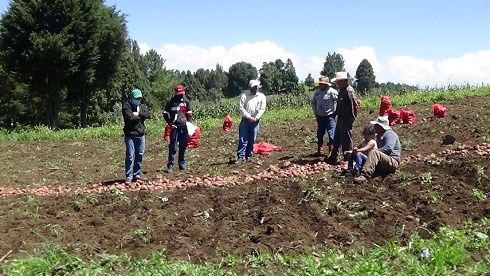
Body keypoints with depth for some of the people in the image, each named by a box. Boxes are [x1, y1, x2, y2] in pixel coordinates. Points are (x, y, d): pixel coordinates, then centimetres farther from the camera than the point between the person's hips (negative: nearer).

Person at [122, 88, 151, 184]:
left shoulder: (142, 106, 14)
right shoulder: (126, 106, -6)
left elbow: (148, 115, -2)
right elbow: (130, 118, -20)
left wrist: (139, 113, -16)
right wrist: (141, 117, -6)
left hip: (140, 134, 6)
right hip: (130, 135, -6)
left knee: (140, 155, 10)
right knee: (130, 156, -6)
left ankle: (137, 174, 20)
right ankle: (129, 176, -1)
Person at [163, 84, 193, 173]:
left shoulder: (186, 101, 10)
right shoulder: (171, 102, 1)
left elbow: (189, 114, 16)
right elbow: (165, 114, 4)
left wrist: (190, 124, 2)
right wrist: (171, 124, -6)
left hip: (184, 127, 3)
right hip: (175, 127, -3)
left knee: (183, 147, 8)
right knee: (173, 147, -6)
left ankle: (182, 165, 16)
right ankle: (170, 166, -3)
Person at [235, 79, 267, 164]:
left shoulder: (262, 96, 4)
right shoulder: (245, 95, -1)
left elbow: (262, 109, -1)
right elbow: (240, 107, -7)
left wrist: (255, 118, -13)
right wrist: (249, 117, -13)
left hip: (255, 121, 2)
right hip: (245, 120, -2)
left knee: (252, 140, 6)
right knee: (243, 140, -4)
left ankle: (249, 156, 16)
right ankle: (241, 157, -4)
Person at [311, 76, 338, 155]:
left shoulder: (331, 92, -13)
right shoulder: (317, 92, 6)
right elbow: (313, 102, 20)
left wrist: (336, 112, -12)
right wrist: (315, 112, 13)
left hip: (329, 116, -6)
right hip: (320, 116, 6)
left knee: (331, 134, -7)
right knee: (320, 134, 14)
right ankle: (320, 150, 27)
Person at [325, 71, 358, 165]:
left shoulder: (349, 91, -18)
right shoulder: (341, 91, 12)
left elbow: (354, 106, -22)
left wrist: (351, 120, -22)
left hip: (346, 119, -10)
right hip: (340, 118, 10)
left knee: (346, 140, -2)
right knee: (336, 139, 17)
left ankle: (348, 160, 7)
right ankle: (333, 158, 27)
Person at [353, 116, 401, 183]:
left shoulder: (390, 134, -7)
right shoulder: (379, 136, 22)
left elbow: (388, 148, -25)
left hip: (393, 162, -10)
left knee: (374, 153, -34)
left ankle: (364, 176, -51)